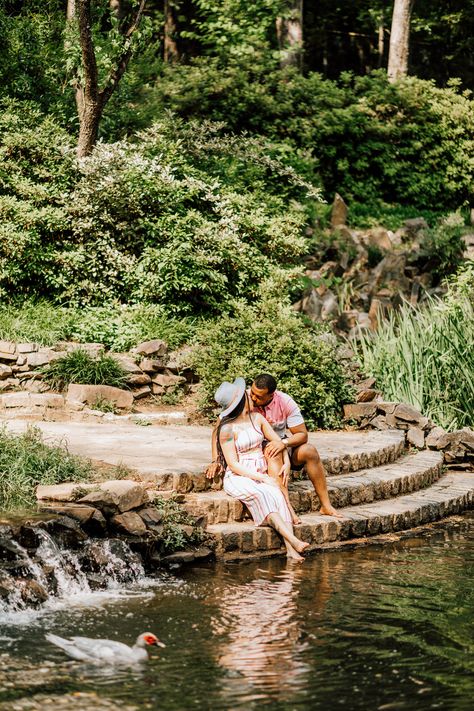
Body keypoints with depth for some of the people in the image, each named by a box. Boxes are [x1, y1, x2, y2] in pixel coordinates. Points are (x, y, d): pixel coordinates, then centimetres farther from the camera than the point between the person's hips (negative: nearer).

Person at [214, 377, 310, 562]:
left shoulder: (257, 418, 8)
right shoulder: (227, 429, -10)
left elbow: (277, 440, 19)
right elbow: (233, 465, -11)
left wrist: (286, 461, 1)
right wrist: (262, 478, -18)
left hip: (261, 475, 4)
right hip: (238, 478, -4)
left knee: (276, 494, -28)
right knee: (262, 495, -35)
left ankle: (291, 549, -43)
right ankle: (293, 540, -44)